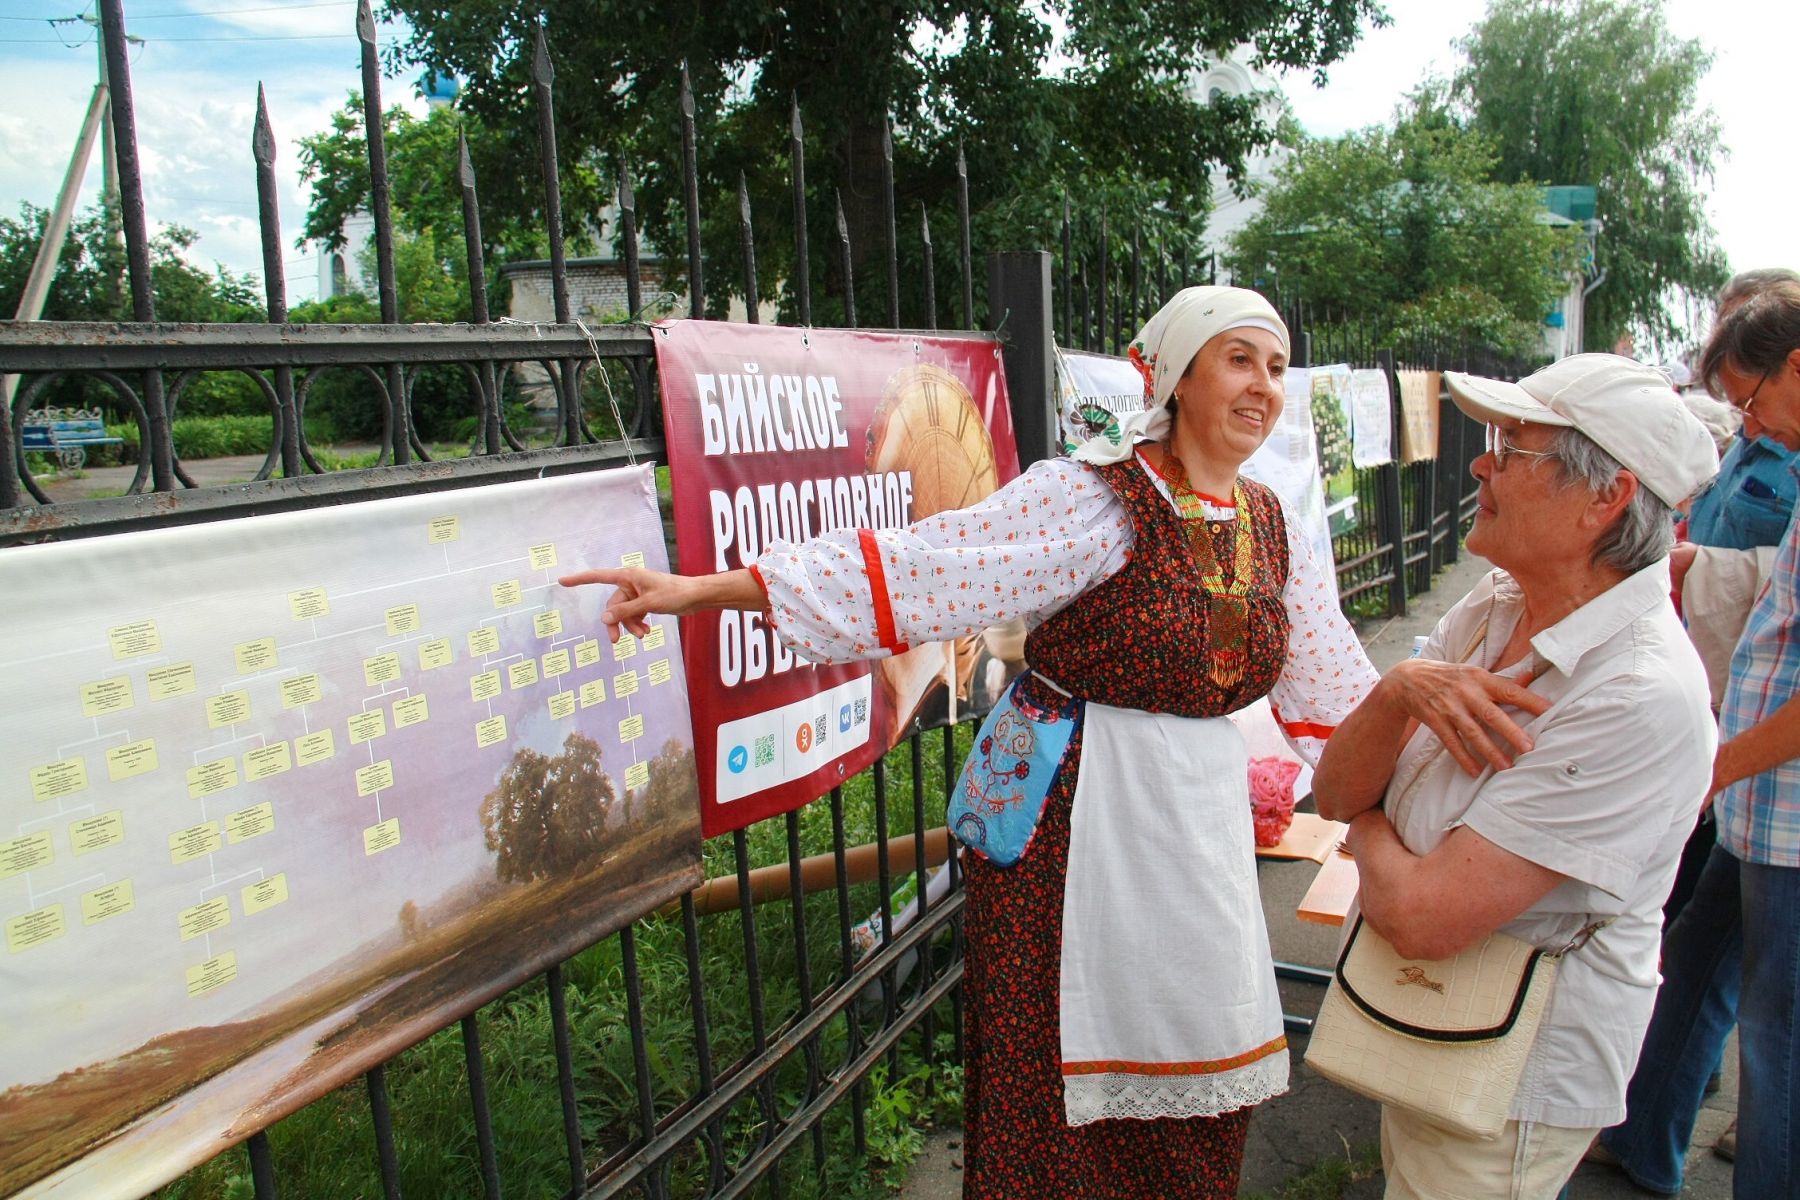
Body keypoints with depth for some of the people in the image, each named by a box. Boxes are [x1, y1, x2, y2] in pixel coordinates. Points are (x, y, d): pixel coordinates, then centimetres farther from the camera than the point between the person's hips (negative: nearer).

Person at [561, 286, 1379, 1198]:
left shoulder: (1273, 529, 6)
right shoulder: (1093, 498, -15)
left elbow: (1331, 686, 14)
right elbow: (917, 568, -22)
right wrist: (701, 590, -28)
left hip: (1203, 820, 6)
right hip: (1074, 821, -5)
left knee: (1198, 1069, 14)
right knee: (1065, 1080, 5)